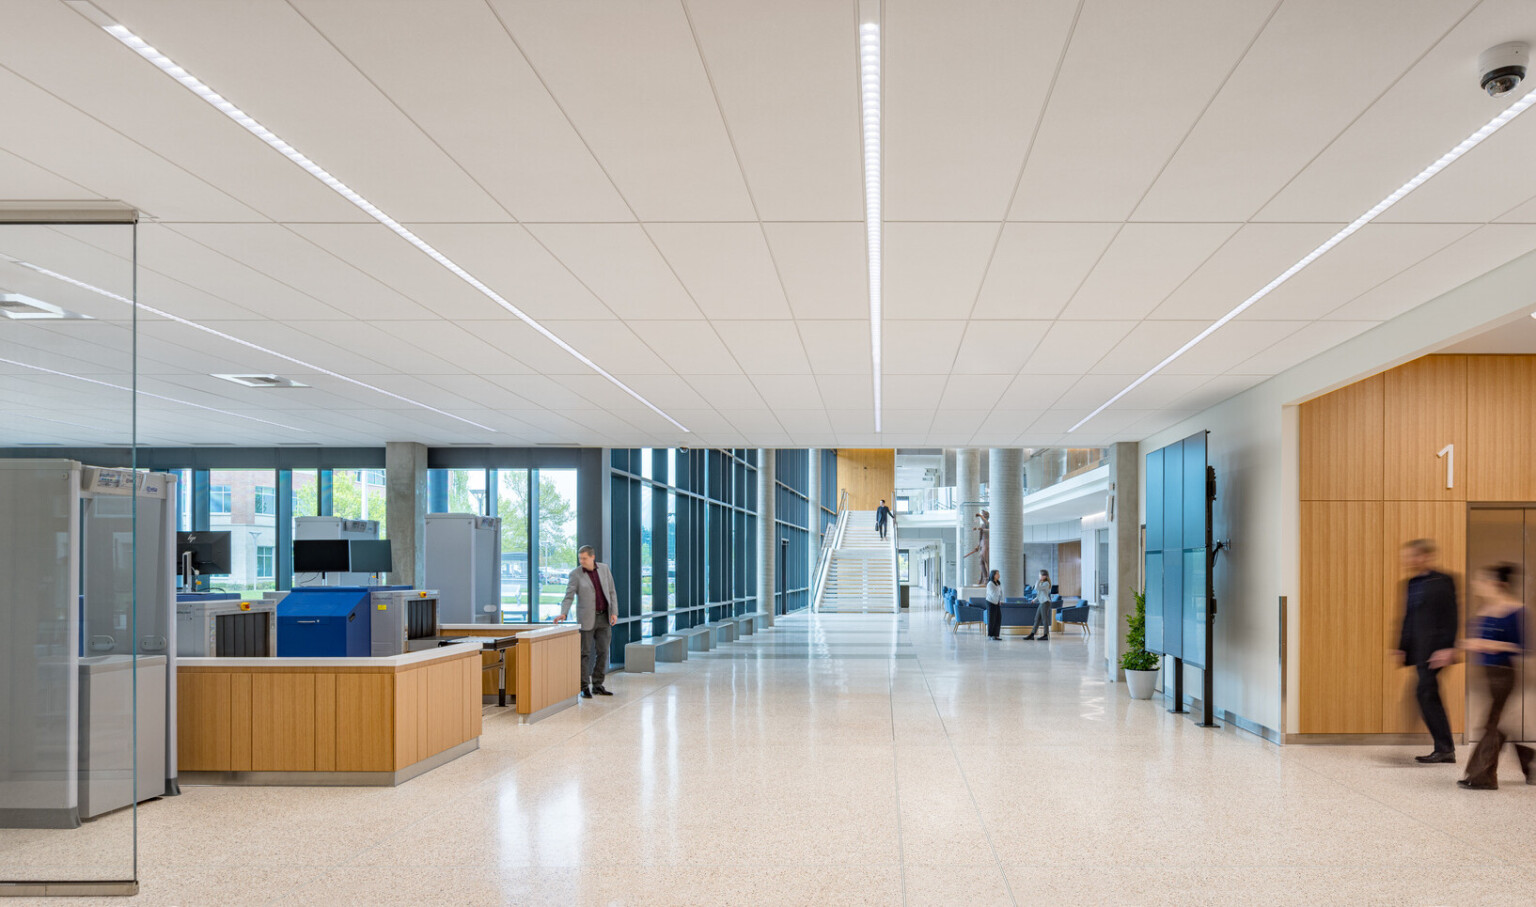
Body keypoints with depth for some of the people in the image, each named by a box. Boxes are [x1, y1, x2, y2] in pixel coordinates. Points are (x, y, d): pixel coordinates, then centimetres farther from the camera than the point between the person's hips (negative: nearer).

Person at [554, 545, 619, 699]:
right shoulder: (575, 574, -6)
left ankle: (597, 685, 13)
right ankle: (584, 687, 3)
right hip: (587, 618, -3)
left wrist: (614, 612, -1)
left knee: (603, 652, 5)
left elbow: (611, 592, 8)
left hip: (604, 617, 4)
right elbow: (569, 597, -10)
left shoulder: (604, 569, 4)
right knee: (585, 653, -2)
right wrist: (563, 613, -26)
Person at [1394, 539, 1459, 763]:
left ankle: (1444, 748, -3)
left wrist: (1447, 648, -18)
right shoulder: (1412, 584, 15)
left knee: (1426, 694, -11)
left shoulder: (1442, 582, -8)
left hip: (1434, 651, -8)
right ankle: (1445, 749, 15)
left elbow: (1450, 618, -12)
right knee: (1430, 697, 9)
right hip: (1419, 652, 8)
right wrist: (1401, 648, 15)